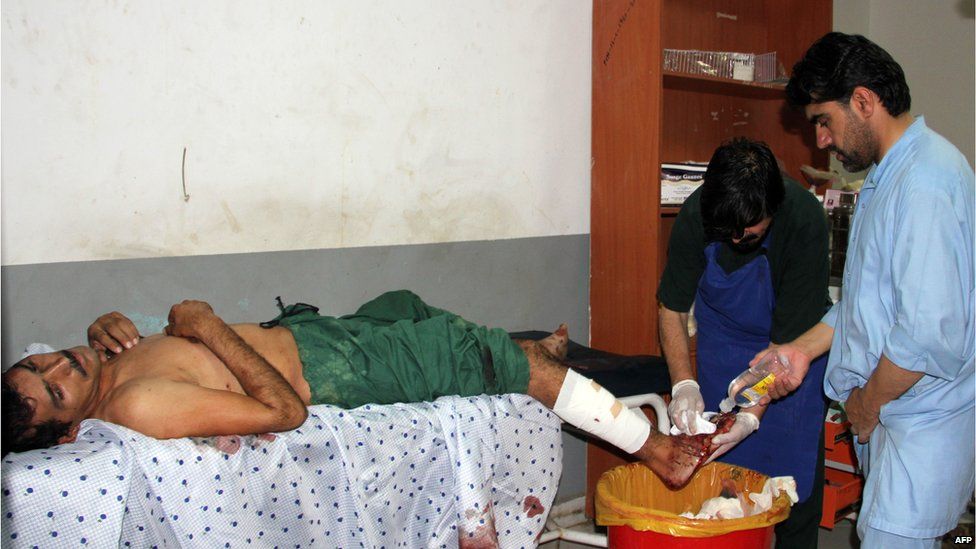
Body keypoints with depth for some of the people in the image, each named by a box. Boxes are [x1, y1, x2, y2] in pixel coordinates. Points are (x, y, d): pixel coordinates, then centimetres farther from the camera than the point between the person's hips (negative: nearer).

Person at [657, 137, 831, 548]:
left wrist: (752, 416, -34)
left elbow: (788, 340, -26)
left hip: (793, 350, -2)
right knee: (719, 468, 3)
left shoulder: (806, 221, -32)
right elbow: (672, 308, -11)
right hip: (723, 341, 2)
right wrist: (684, 384, -25)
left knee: (795, 473, -1)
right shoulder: (696, 214, -25)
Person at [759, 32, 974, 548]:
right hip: (890, 415, 10)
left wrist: (867, 401, -12)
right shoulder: (889, 175, 13)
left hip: (924, 424, -10)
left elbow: (931, 334, -27)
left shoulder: (925, 183, -22)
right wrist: (803, 348, 13)